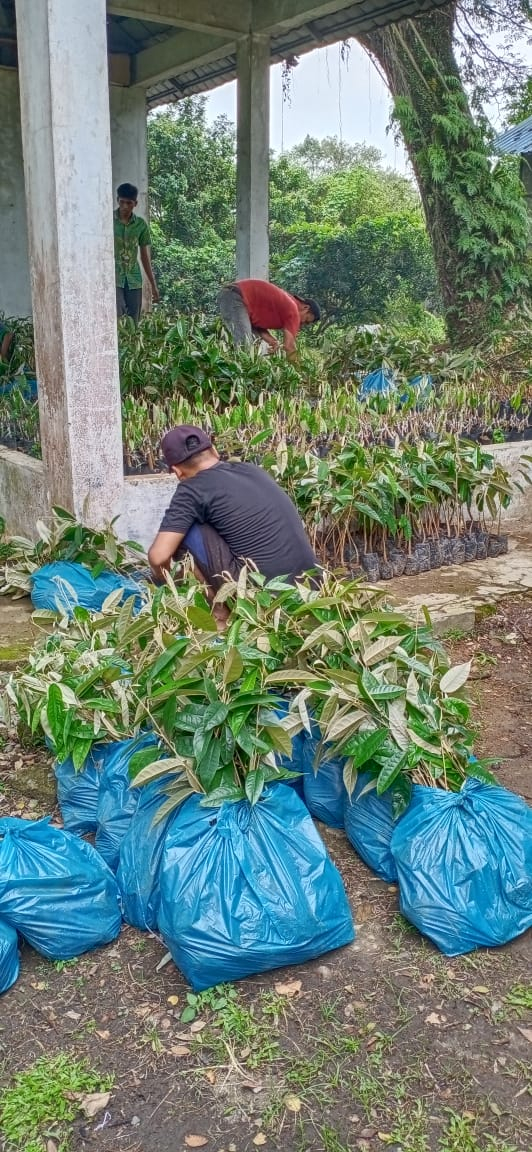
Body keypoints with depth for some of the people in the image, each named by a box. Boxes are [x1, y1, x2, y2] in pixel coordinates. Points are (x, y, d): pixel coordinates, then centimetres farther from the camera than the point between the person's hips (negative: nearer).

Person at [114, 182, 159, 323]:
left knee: (133, 322, 3)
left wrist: (153, 284, 8)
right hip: (113, 278, -3)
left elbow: (145, 256, 10)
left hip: (134, 280, 3)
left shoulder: (141, 224, 4)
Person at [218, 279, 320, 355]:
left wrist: (272, 341, 0)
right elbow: (289, 346, -12)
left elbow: (259, 323, 17)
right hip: (235, 297, -10)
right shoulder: (293, 310, -8)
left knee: (252, 345, 11)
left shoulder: (285, 303, 20)